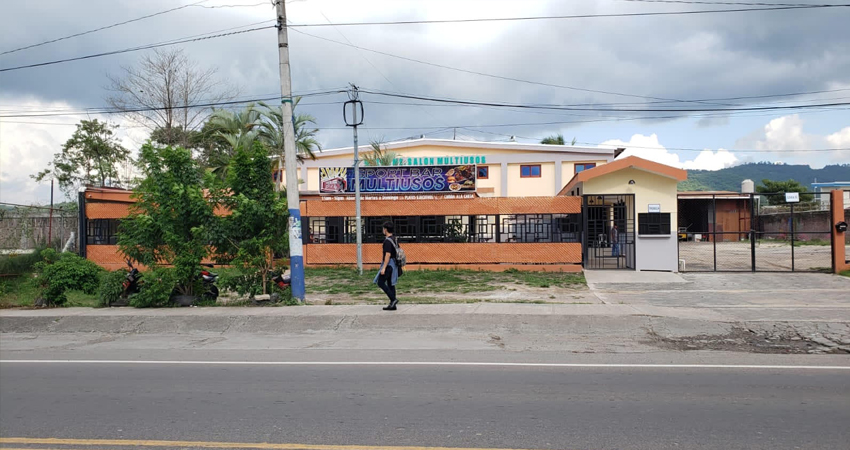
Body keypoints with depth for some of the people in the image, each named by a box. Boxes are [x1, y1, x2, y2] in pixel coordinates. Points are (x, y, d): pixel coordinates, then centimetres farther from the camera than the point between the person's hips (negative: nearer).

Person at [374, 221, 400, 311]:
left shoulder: (387, 241, -17)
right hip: (394, 264, 10)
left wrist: (383, 268, -23)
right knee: (390, 284, 10)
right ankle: (392, 305, 10)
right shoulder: (394, 240, 13)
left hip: (388, 264, -9)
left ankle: (393, 299, -11)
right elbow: (397, 253, 17)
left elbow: (388, 255, -23)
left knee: (380, 282, -6)